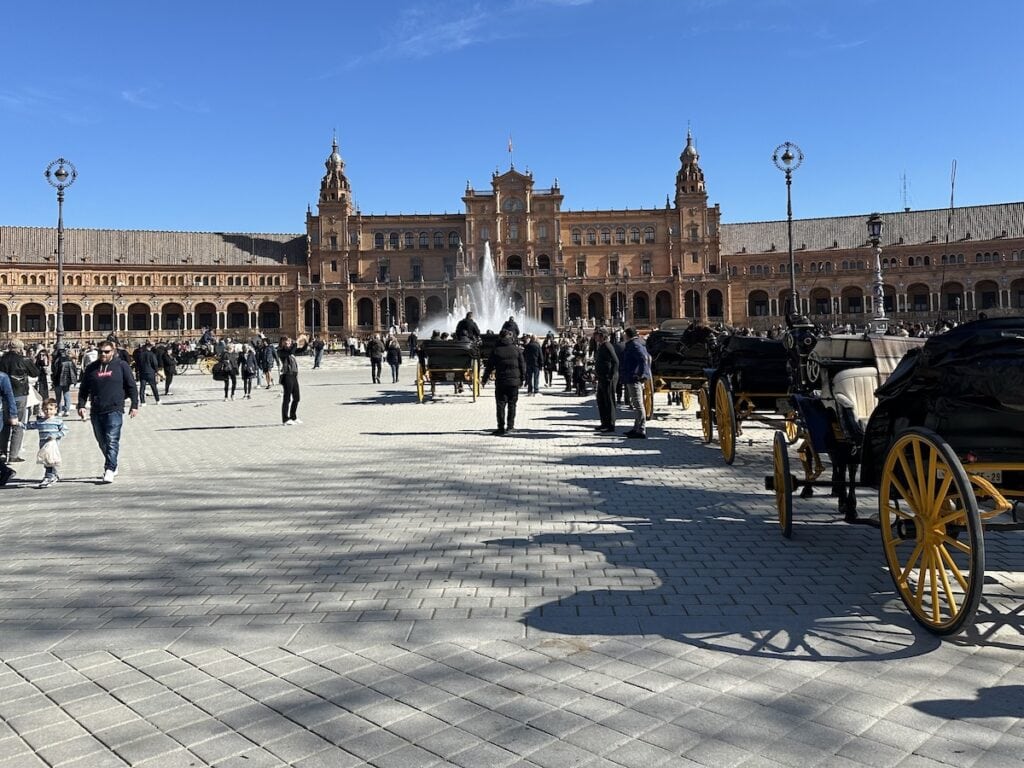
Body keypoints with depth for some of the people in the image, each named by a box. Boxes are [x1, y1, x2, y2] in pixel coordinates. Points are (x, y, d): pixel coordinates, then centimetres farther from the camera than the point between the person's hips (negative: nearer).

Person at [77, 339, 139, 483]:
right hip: (96, 411, 5)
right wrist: (81, 405, 3)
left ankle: (109, 470, -15)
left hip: (114, 410, -5)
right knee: (102, 442, 12)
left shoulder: (121, 366, 1)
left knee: (112, 441, -12)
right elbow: (83, 389, 15)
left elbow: (132, 386, 2)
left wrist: (134, 405, -2)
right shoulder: (91, 368, 11)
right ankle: (113, 466, 27)